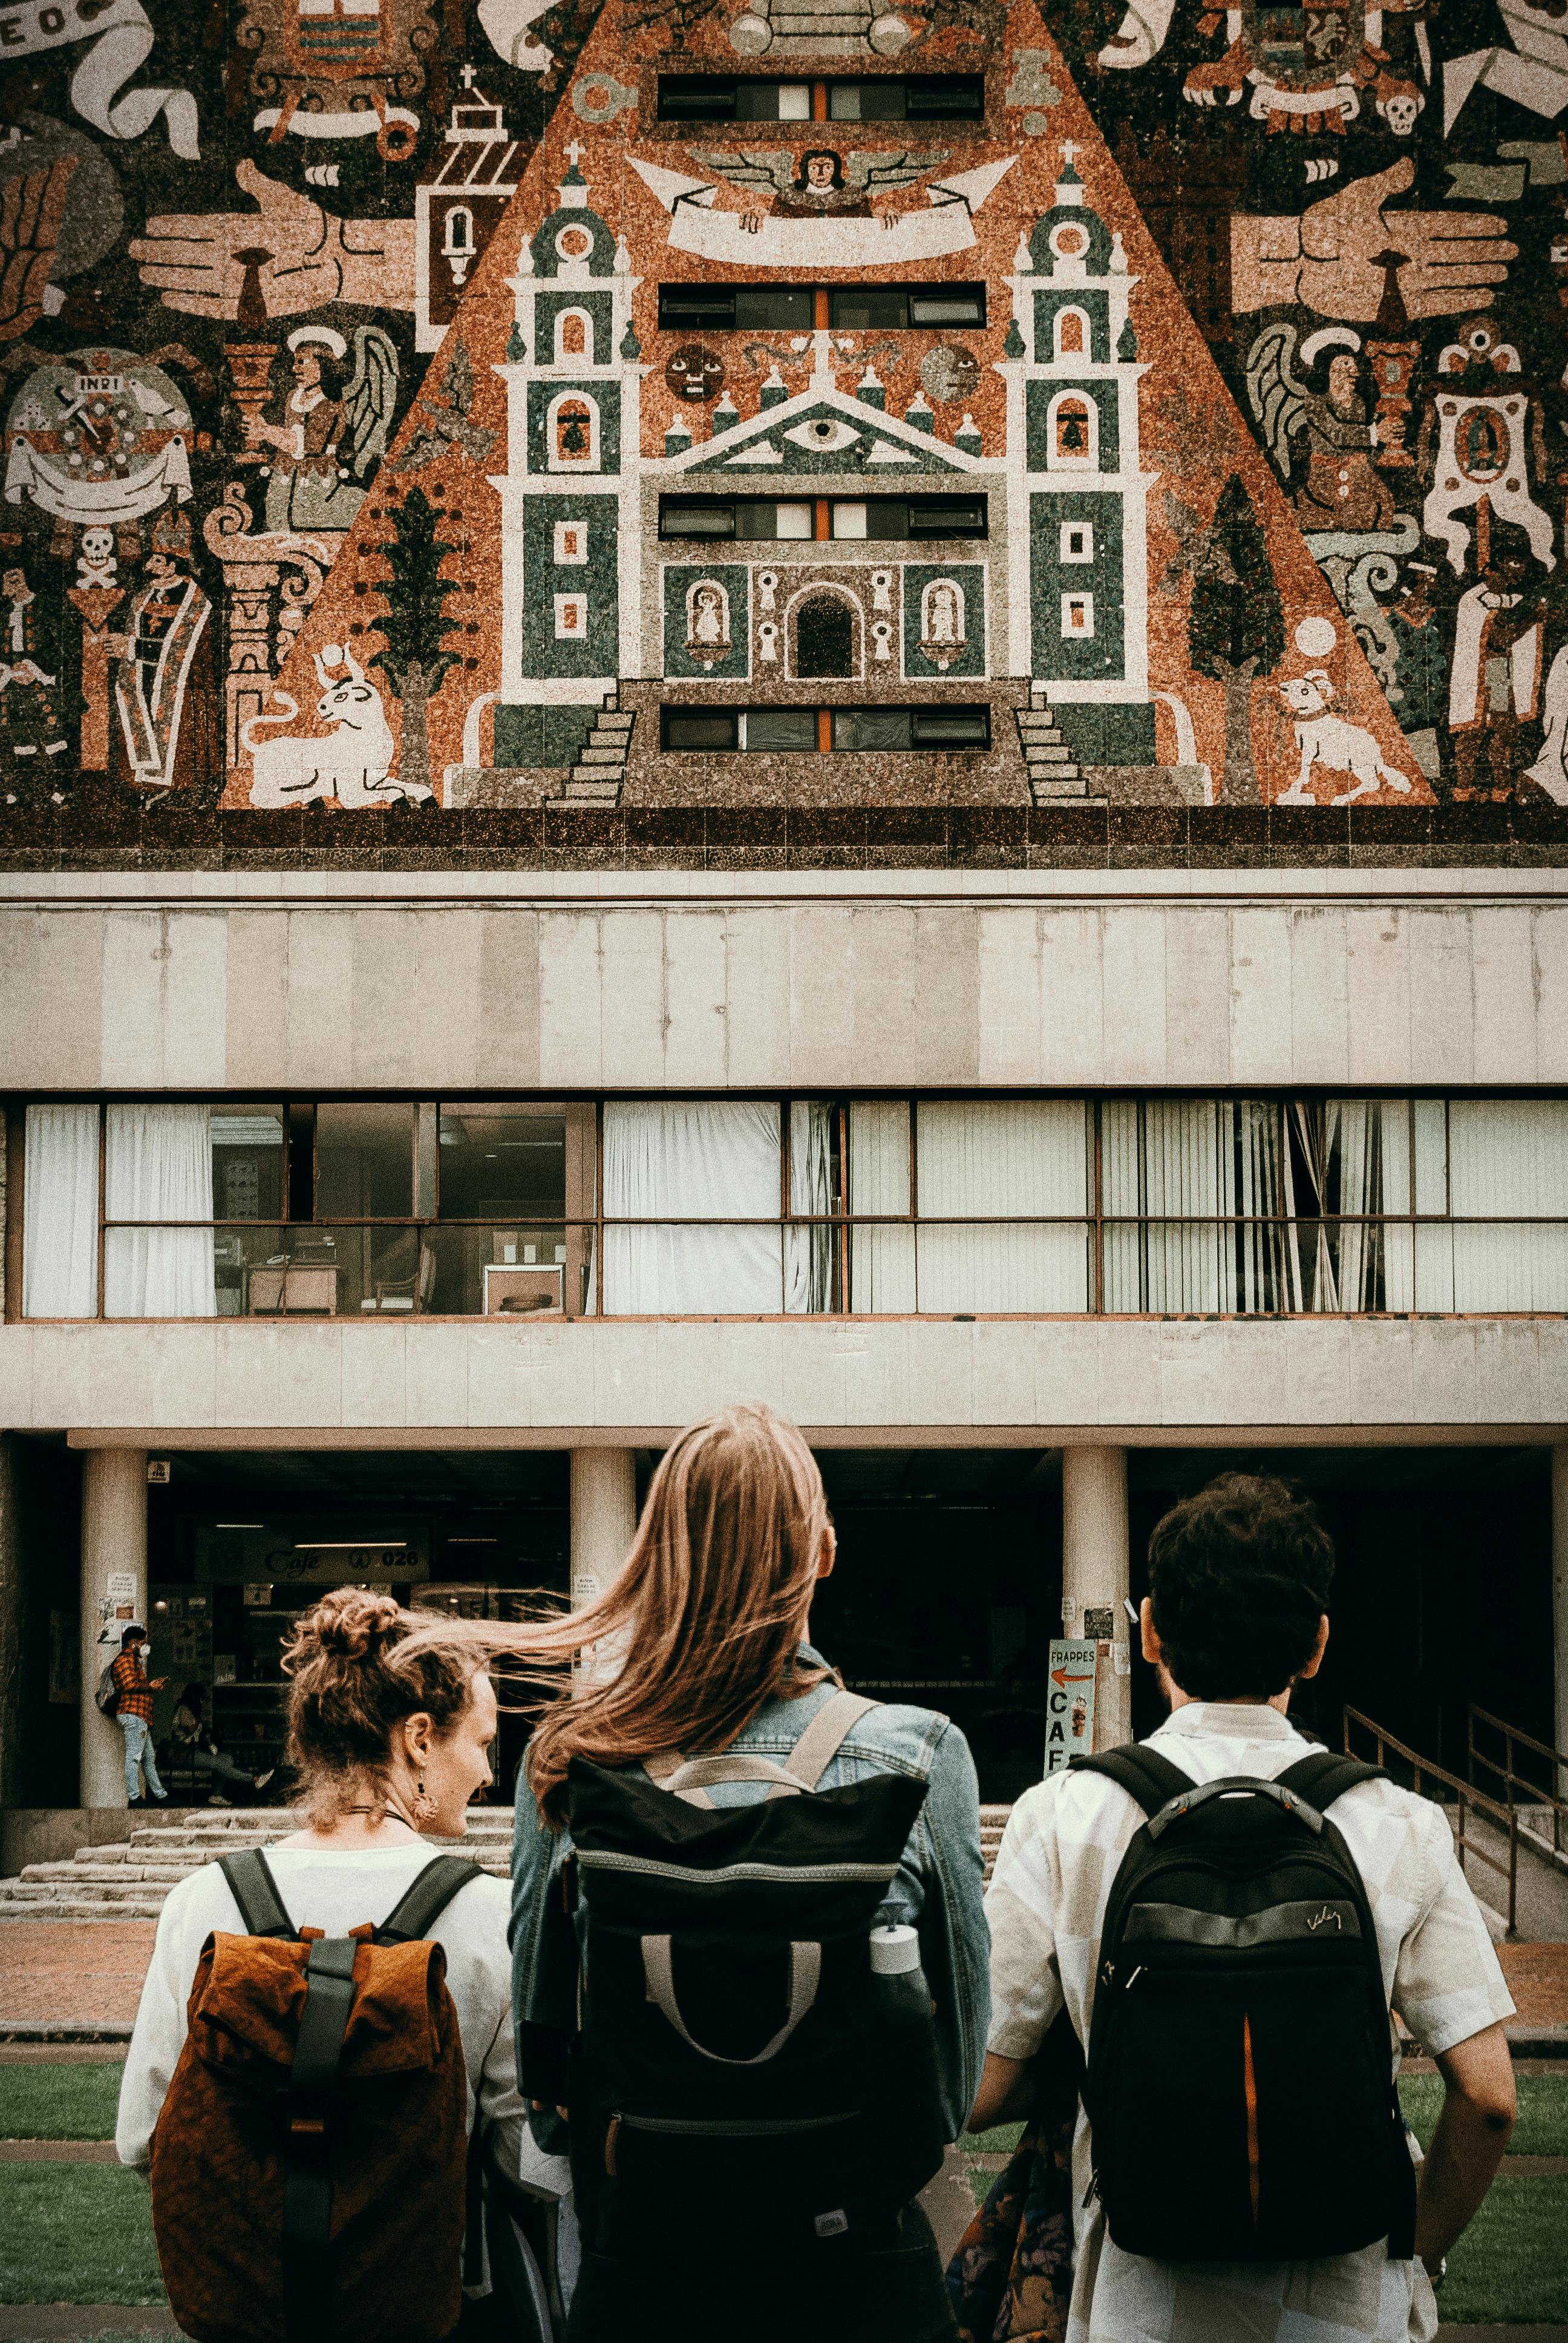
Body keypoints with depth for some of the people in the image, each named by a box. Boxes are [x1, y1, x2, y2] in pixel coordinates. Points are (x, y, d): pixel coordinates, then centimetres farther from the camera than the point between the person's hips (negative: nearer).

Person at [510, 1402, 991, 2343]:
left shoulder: (565, 1762, -6)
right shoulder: (919, 1755, -10)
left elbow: (540, 2029, 3)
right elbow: (963, 2041, 0)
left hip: (636, 2259, 1)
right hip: (860, 2259, -1)